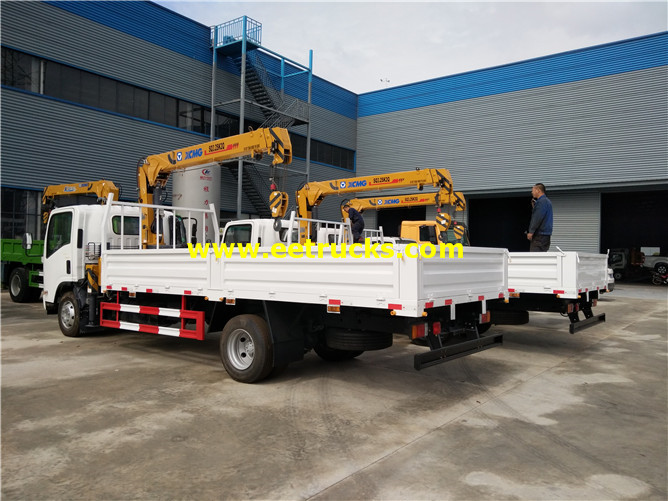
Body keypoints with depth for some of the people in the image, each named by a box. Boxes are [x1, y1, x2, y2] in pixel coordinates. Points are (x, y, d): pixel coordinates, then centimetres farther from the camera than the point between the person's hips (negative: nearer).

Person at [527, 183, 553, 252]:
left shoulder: (542, 201, -12)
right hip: (546, 235, 10)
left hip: (540, 235, -10)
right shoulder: (547, 201, 20)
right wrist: (534, 206, 16)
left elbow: (538, 218, -20)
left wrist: (531, 232, -18)